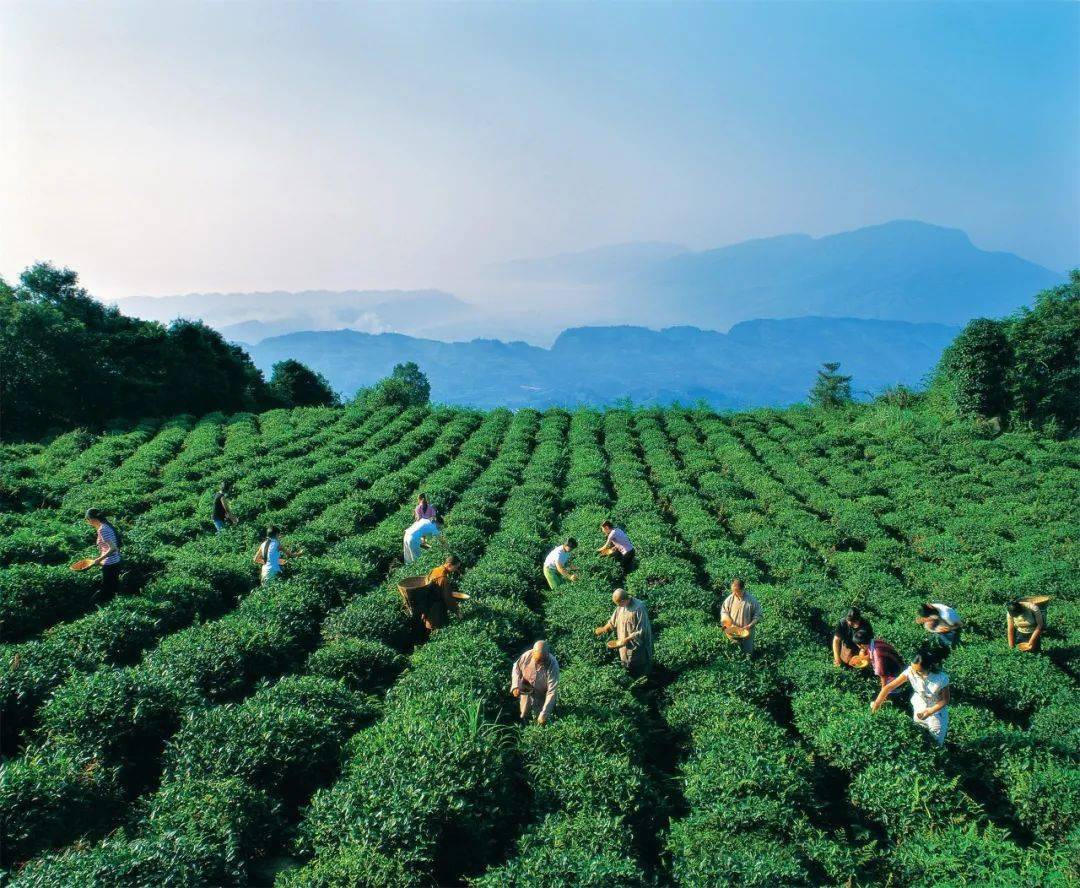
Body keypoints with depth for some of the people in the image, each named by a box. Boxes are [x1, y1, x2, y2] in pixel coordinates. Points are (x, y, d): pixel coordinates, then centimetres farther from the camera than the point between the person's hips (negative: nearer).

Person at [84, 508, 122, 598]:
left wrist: (99, 559, -20)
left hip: (109, 564, -9)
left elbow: (112, 548, -27)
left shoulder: (102, 529, -21)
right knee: (114, 588, 20)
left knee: (107, 591, 4)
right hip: (116, 561, 9)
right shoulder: (106, 524, 6)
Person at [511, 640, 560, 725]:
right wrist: (516, 686, -17)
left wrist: (544, 714, -32)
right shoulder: (527, 655, -26)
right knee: (524, 717, 18)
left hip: (542, 695, -2)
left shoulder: (552, 665, -34)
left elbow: (552, 692, -31)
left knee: (541, 723, 8)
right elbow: (517, 667, -4)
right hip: (526, 691, 2)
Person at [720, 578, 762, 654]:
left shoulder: (751, 600, -13)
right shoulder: (730, 599, -6)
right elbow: (723, 611, 5)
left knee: (747, 653, 9)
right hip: (733, 632, 2)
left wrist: (750, 625, -17)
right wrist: (727, 620, -13)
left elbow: (758, 614, -7)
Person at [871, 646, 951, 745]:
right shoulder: (910, 672, -31)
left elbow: (945, 700, -19)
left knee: (936, 742, 20)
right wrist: (877, 702, -35)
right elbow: (890, 686, -27)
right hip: (919, 708, 2)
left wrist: (929, 712, -29)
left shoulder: (941, 679, -36)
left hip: (936, 710, -2)